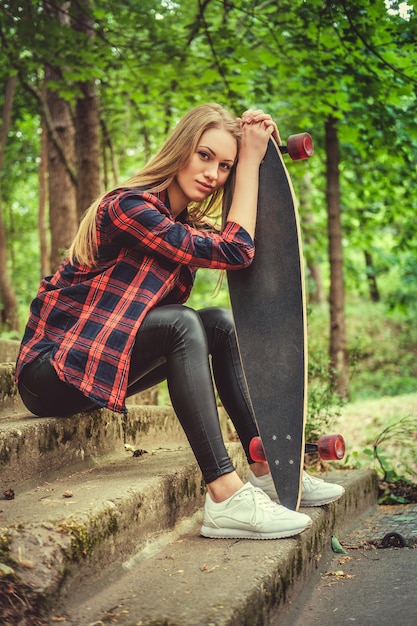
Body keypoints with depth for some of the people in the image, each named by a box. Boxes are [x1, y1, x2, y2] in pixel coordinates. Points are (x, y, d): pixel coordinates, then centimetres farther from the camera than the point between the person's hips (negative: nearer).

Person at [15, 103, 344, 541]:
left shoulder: (187, 224, 10)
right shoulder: (128, 207, -18)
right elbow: (235, 250, -23)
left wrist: (256, 155, 0)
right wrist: (250, 160, -15)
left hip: (100, 365, 9)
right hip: (54, 371, -9)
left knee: (220, 323, -4)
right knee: (182, 324, -28)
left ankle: (265, 470, -3)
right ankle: (226, 498, -34)